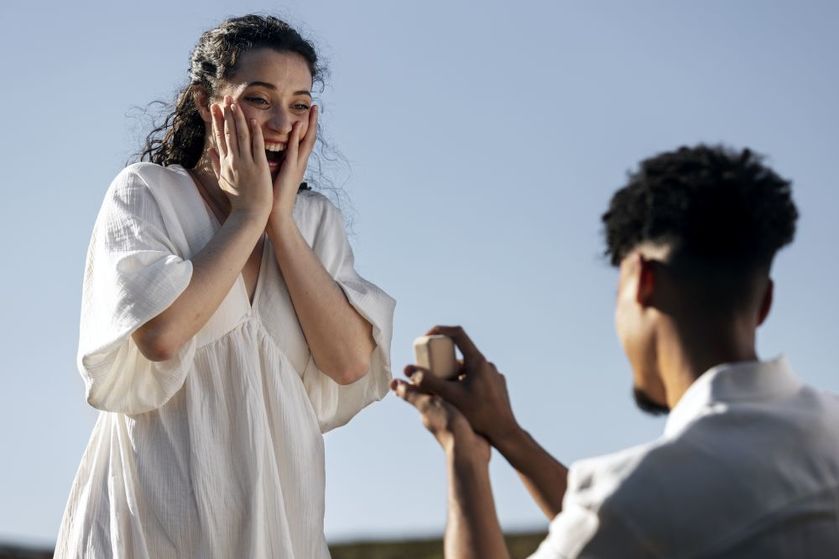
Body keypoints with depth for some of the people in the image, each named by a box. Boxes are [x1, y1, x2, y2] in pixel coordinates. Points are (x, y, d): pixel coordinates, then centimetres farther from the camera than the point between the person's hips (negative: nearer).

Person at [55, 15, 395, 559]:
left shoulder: (316, 220, 8)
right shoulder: (146, 192, -3)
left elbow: (351, 363, -6)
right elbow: (160, 333, -19)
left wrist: (280, 219, -7)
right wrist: (248, 214, -11)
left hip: (277, 512, 4)